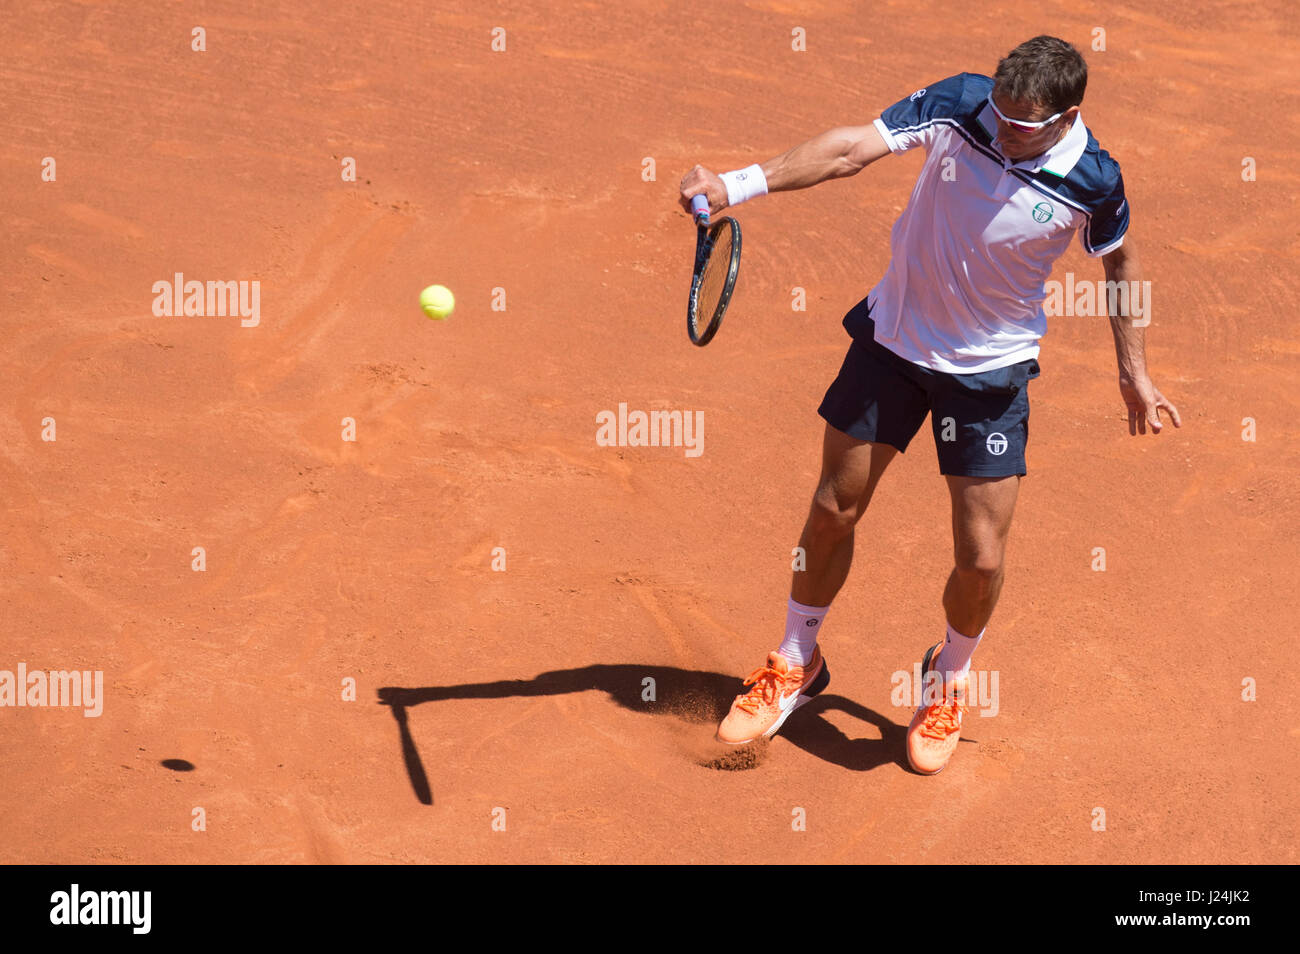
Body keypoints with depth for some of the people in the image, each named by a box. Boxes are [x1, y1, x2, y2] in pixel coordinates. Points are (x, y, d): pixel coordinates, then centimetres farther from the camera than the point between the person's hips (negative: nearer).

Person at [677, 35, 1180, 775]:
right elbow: (854, 147, -23)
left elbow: (1120, 257, 1)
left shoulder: (1093, 181, -19)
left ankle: (951, 677, 31)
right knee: (833, 511, 10)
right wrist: (739, 184, -34)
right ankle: (796, 665, 34)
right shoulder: (959, 105, -18)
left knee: (981, 557, -2)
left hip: (992, 369, -2)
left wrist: (1134, 371, 6)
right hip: (893, 335, 2)